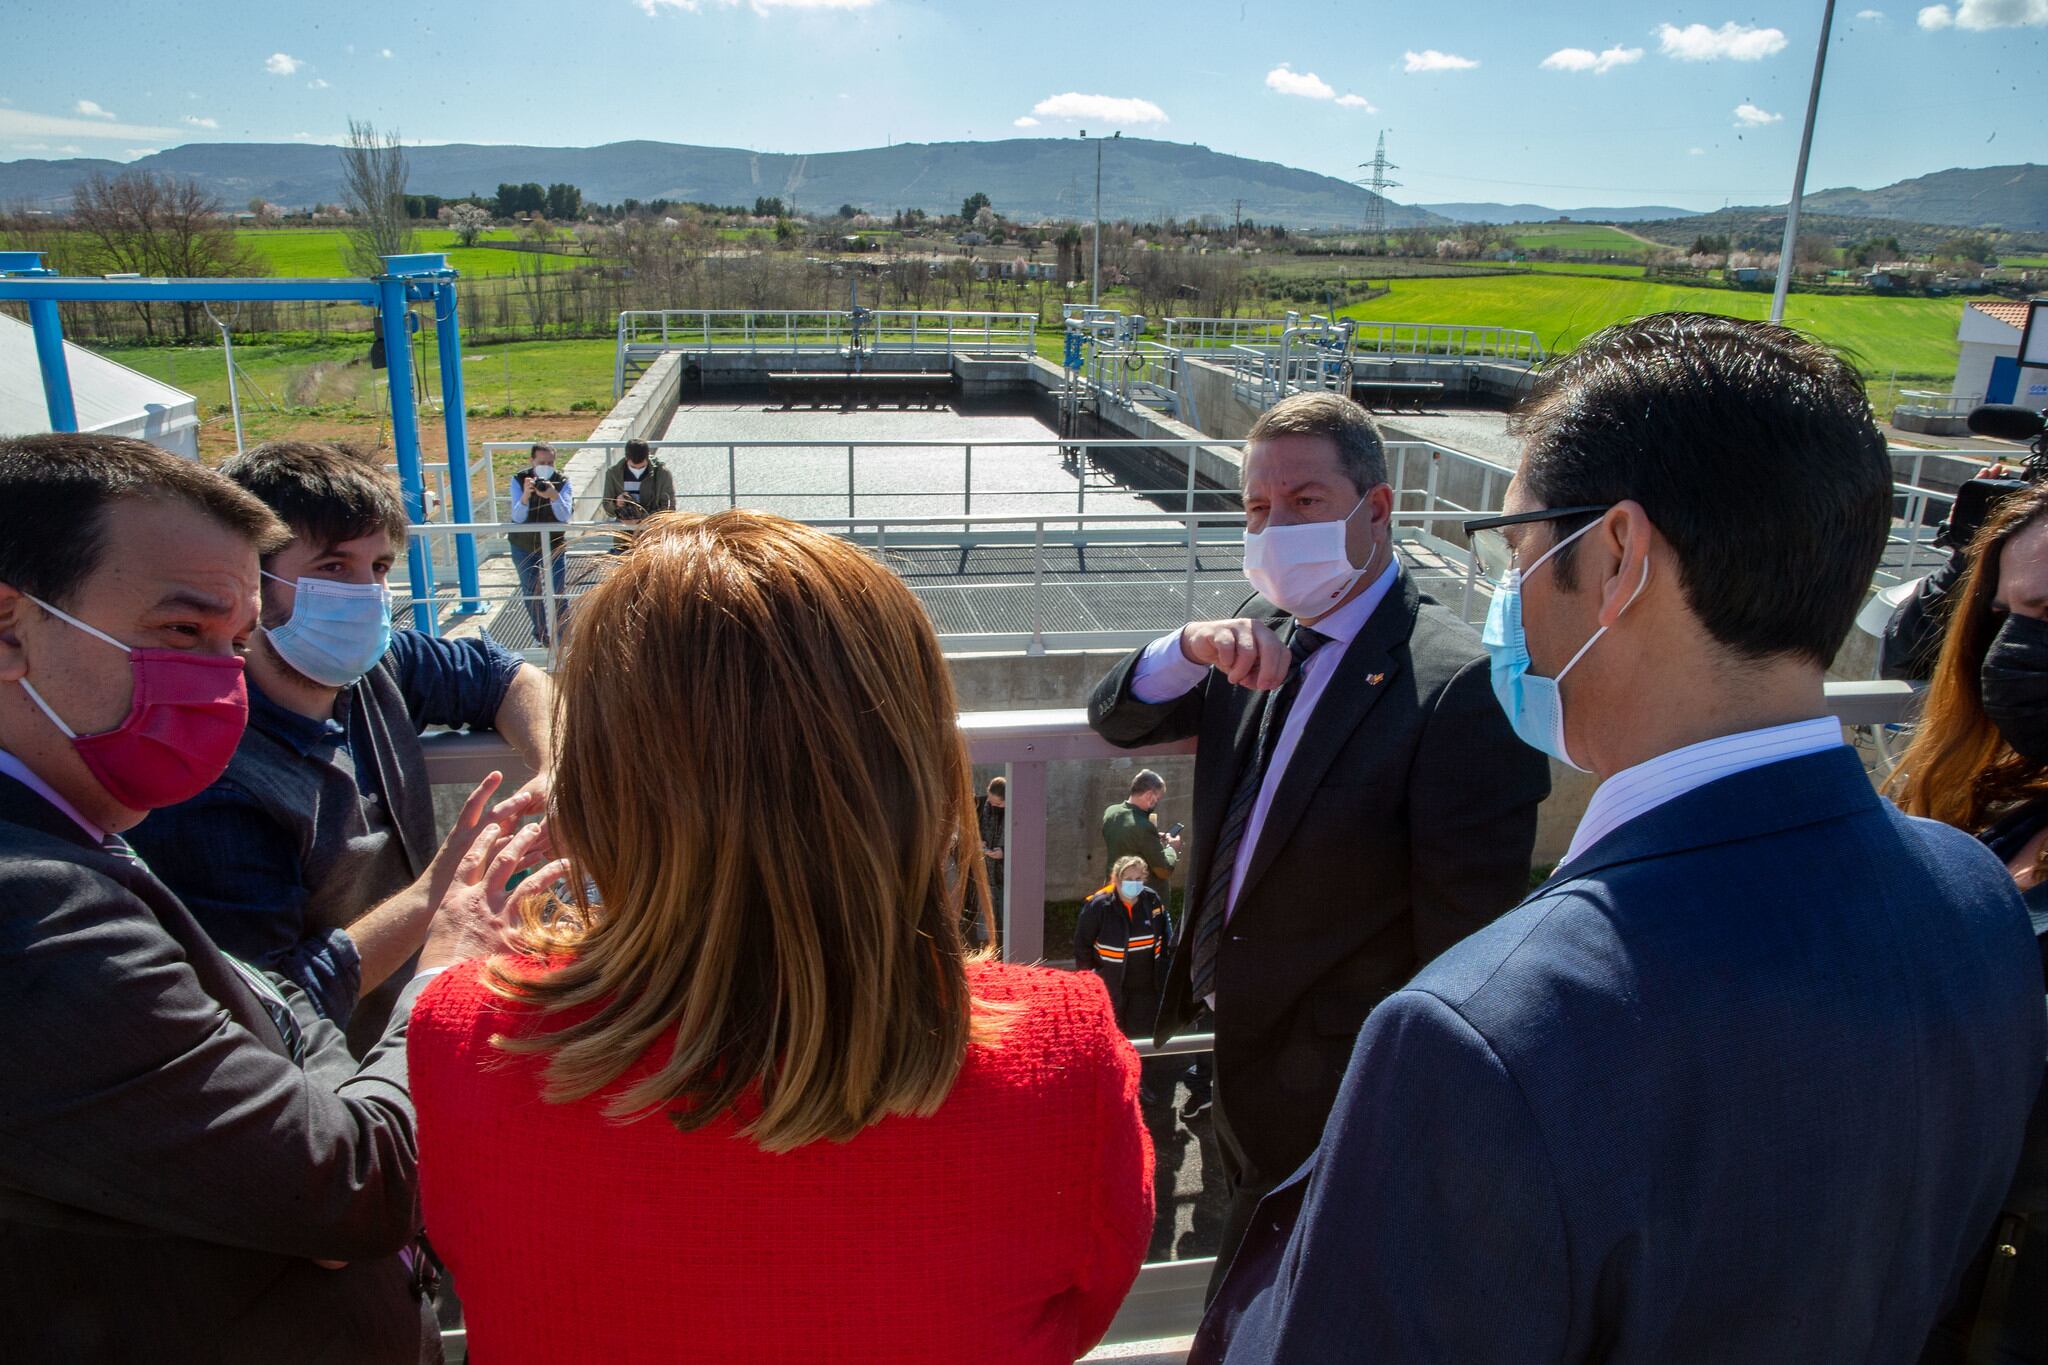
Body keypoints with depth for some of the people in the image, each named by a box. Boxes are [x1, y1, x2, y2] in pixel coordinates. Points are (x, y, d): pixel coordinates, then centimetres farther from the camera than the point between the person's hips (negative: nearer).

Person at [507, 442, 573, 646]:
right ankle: (543, 636, 28)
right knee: (530, 592, 10)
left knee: (558, 592, -5)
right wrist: (525, 495, -41)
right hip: (524, 546, 1)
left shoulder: (562, 482, -14)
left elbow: (565, 516, -24)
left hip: (554, 544, -1)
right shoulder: (519, 480, -14)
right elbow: (517, 517, -22)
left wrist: (554, 496, -43)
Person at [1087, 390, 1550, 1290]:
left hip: (1333, 1090, -7)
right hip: (1238, 1048, 7)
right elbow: (1115, 720, 3)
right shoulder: (1261, 642, 1)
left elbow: (1465, 937, -21)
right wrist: (1191, 648, -19)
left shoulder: (1464, 685, -22)